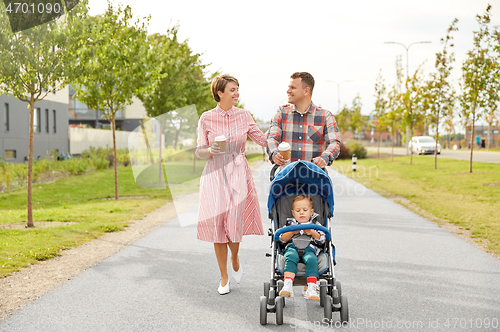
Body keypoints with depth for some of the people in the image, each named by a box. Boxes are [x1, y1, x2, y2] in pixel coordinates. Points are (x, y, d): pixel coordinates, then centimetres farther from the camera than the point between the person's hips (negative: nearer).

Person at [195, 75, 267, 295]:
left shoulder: (243, 116, 4)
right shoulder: (207, 118, 0)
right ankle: (224, 278, 16)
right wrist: (210, 150, -19)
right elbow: (199, 152, 2)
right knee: (217, 226, 0)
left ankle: (235, 260, 27)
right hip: (214, 175, 0)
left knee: (234, 225, -7)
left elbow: (263, 140, 11)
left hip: (238, 176, 1)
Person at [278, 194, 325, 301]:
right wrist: (292, 232, -7)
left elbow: (322, 240, 9)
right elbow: (282, 239, 10)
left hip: (309, 249, 0)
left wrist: (312, 233, -8)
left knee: (311, 259, -35)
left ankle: (311, 289, -42)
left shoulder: (315, 224, 22)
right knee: (291, 257, -36)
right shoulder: (290, 223, 23)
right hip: (292, 247, 0)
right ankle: (287, 286, -47)